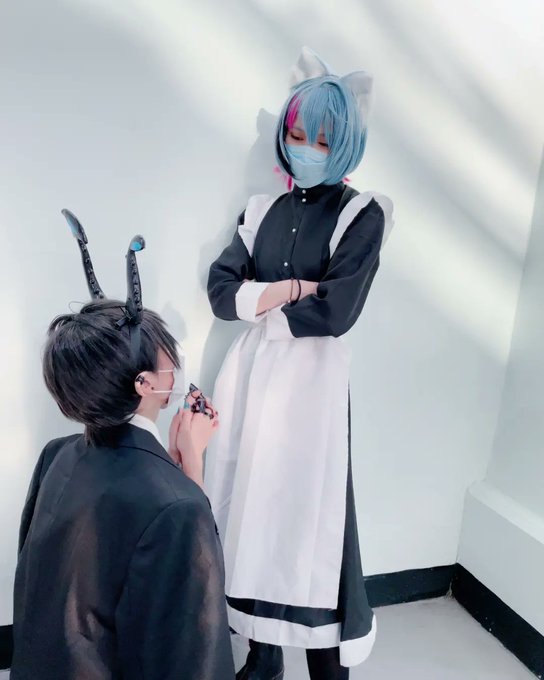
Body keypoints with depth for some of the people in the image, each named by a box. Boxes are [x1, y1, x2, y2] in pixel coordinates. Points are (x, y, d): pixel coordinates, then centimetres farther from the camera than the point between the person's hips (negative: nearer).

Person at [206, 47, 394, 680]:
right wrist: (291, 288, -11)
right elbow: (220, 289, 2)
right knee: (252, 506, 9)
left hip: (311, 379, -4)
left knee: (305, 511, 1)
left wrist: (258, 301, -5)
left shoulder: (362, 215, -3)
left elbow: (333, 314, -14)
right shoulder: (263, 210, 11)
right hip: (250, 372, 5)